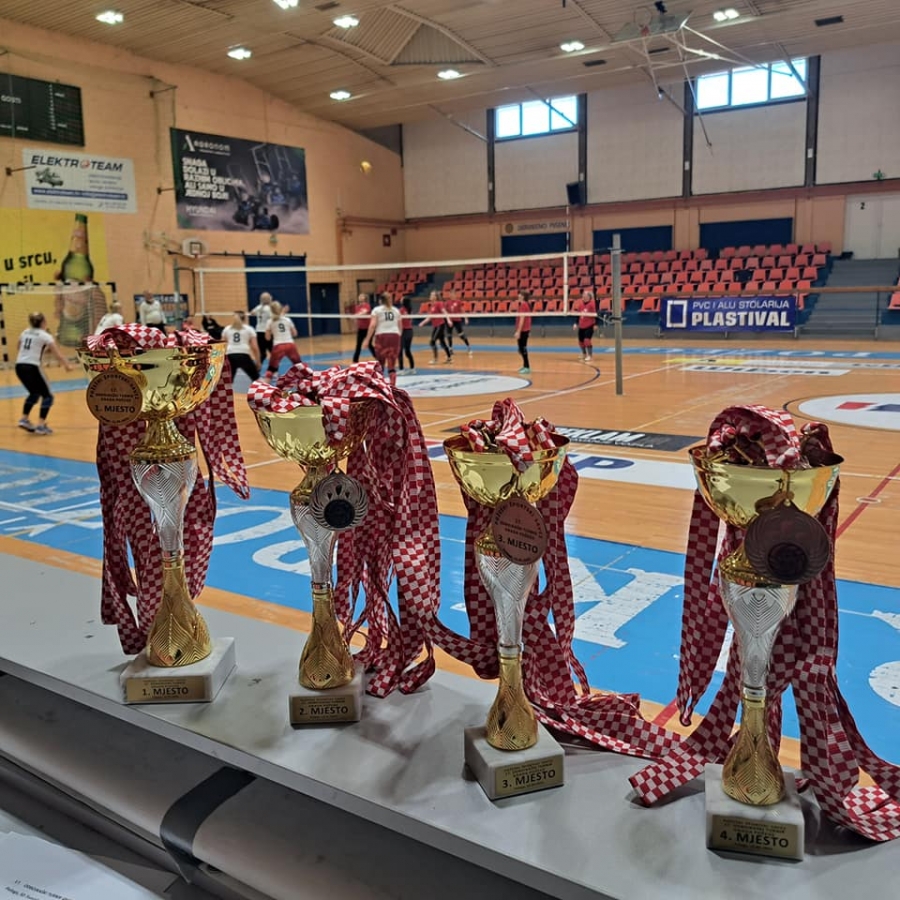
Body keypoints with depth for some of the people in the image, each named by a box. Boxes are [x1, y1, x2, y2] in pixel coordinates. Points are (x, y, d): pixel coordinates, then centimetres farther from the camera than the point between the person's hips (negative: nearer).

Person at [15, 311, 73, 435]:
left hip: (19, 366, 7)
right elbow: (57, 353, -9)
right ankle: (41, 425, -4)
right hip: (32, 367, -7)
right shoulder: (45, 336, -2)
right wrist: (67, 365, -10)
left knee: (34, 393, 27)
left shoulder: (25, 332, 16)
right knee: (47, 396, 6)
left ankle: (24, 419, 18)